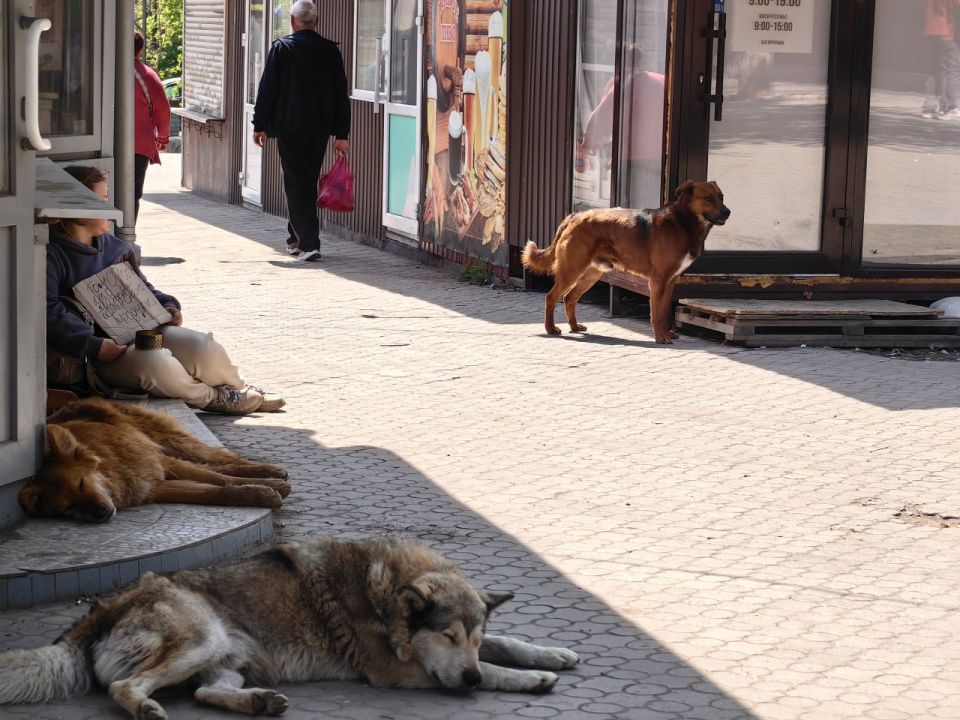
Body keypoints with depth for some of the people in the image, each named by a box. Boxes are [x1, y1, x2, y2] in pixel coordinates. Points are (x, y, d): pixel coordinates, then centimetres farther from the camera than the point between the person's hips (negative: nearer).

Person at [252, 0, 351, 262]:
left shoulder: (282, 48, -6)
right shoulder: (331, 51, 4)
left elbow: (267, 89, -6)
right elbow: (341, 95, 5)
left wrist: (260, 125, 2)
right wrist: (341, 134, 7)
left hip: (290, 129, -4)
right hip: (320, 129, 4)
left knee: (296, 185, -2)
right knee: (308, 184, 17)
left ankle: (308, 243, -13)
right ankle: (297, 239, 29)